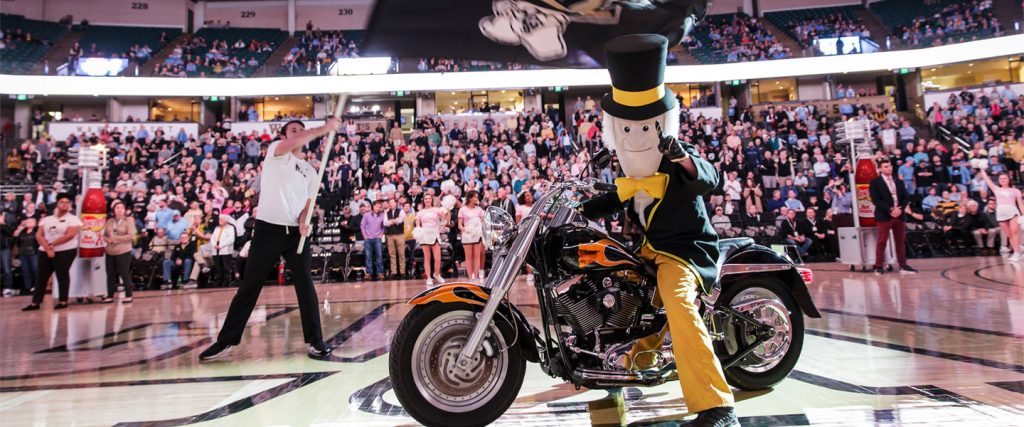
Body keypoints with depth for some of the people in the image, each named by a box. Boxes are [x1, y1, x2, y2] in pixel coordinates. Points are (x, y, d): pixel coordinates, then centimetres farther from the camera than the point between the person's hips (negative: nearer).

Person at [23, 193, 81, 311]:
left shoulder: (73, 219, -2)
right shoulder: (47, 219, 13)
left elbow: (70, 235, -16)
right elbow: (38, 235, 4)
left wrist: (52, 244, -14)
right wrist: (48, 248, -11)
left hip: (65, 251, -5)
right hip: (45, 251, 5)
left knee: (62, 275, -3)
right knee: (41, 276, 5)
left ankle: (63, 301, 4)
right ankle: (35, 303, 10)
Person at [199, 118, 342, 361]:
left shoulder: (310, 172, 16)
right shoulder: (276, 152, 3)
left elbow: (307, 203, 12)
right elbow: (292, 144, -20)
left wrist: (304, 221, -10)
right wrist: (324, 129, -26)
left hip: (296, 232, 4)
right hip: (268, 229, -4)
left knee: (305, 285, 0)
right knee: (249, 286, 1)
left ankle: (315, 341, 6)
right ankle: (226, 340, 12)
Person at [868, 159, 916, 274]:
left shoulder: (899, 182, 17)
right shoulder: (875, 182, -1)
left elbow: (905, 197, 10)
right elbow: (876, 200, -10)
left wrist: (900, 209, -8)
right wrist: (890, 210, -17)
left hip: (899, 215, 5)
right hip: (884, 215, -5)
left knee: (901, 241, 8)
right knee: (882, 241, -3)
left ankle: (903, 265, 14)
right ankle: (879, 266, 0)